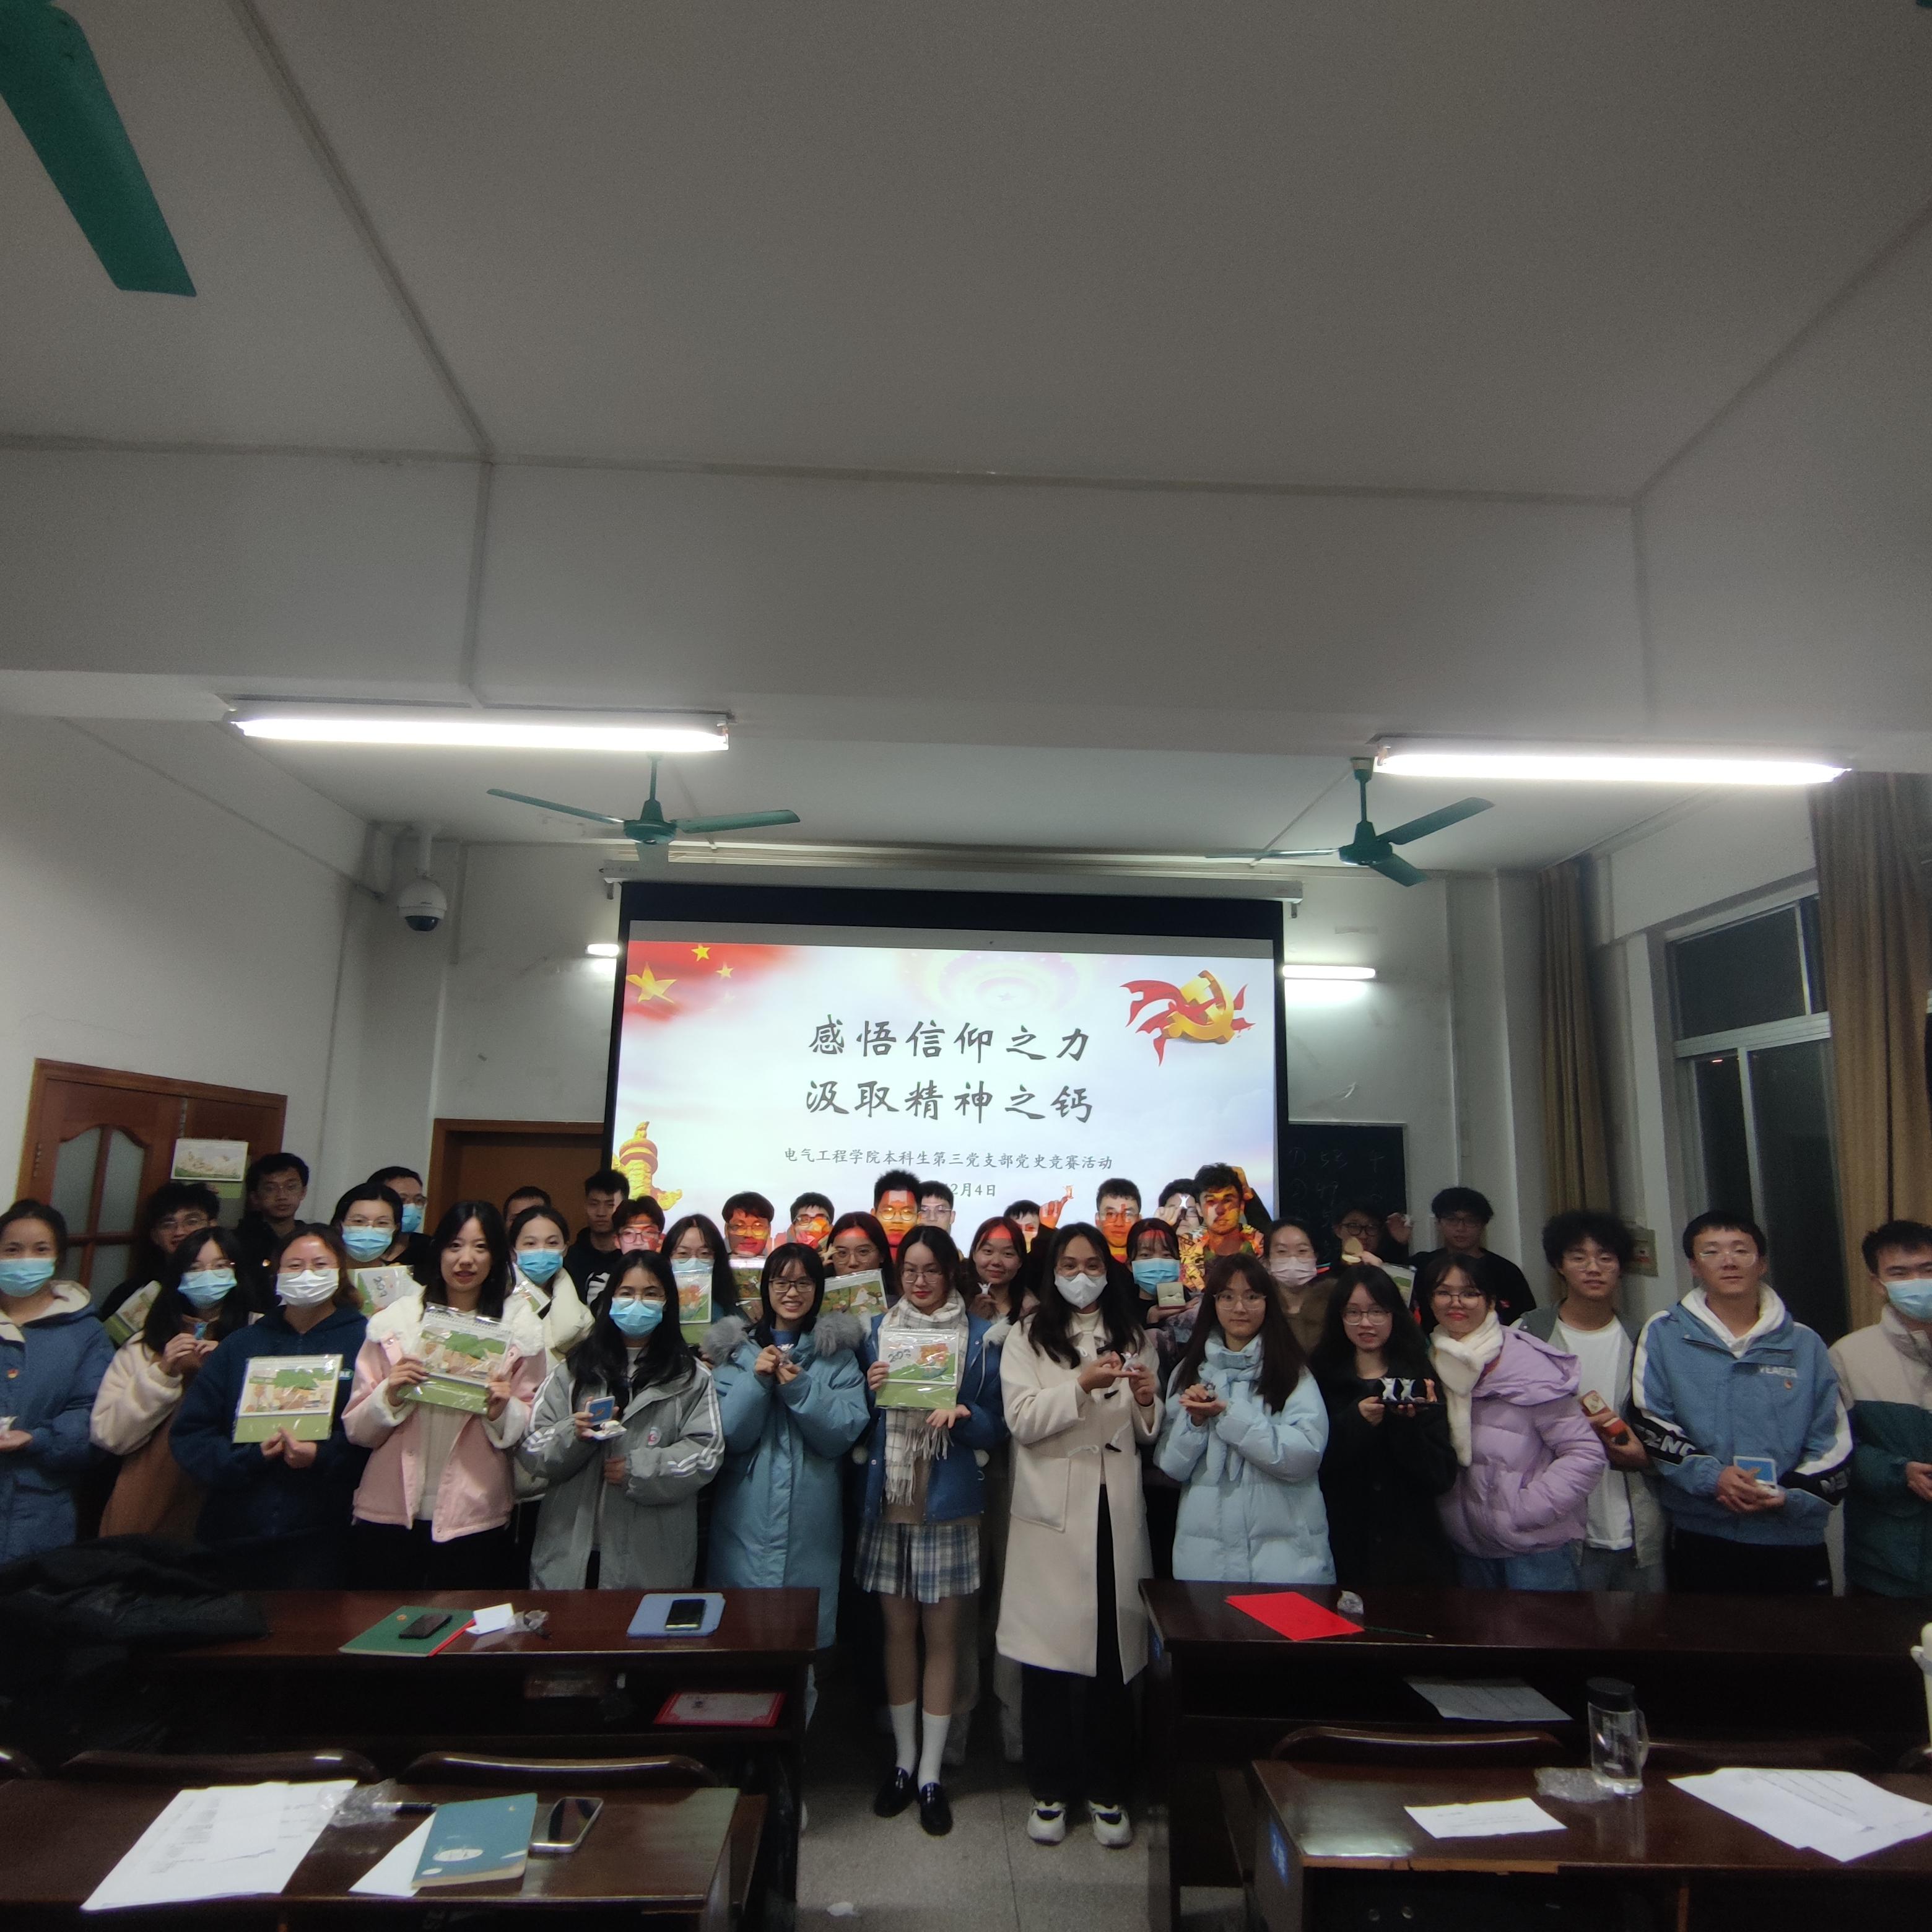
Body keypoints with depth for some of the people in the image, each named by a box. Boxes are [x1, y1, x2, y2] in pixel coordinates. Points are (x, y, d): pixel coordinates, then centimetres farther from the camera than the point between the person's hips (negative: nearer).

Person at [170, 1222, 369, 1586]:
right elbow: (188, 1434, 6)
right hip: (231, 1534, 3)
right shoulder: (242, 1345, 12)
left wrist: (322, 1457, -22)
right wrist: (249, 1458, -9)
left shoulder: (365, 1342, 1)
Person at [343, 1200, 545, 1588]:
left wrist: (503, 1412, -14)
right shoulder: (395, 1320, 3)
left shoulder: (519, 1327, 2)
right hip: (388, 1516, 1)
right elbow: (357, 1430, 5)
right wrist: (389, 1396, -14)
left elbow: (531, 1432, 5)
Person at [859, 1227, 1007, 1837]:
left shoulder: (980, 1337, -1)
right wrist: (870, 1392, -11)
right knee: (898, 1630, 12)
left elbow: (997, 1426, 0)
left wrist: (961, 1416, -20)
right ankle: (903, 1759, 29)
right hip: (887, 1500, 2)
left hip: (949, 1504, -2)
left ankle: (931, 1773, 21)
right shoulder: (876, 1331, 5)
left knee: (941, 1633, 6)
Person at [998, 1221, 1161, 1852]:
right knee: (1049, 1655, 4)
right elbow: (1022, 1420, -9)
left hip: (1115, 1510, 2)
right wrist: (1083, 1385, -20)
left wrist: (1147, 1400, -9)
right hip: (1052, 1513, -2)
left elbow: (1149, 1433, 13)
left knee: (1114, 1648, 5)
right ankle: (1050, 1790, 22)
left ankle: (1107, 1790, 23)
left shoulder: (1134, 1337, 11)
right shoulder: (1028, 1337, 2)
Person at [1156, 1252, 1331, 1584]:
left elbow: (1306, 1456, -15)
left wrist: (1228, 1414, -18)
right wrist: (1194, 1420, -14)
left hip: (1283, 1547, -2)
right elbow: (1172, 1466, 4)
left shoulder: (1293, 1371, -2)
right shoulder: (1190, 1370, 7)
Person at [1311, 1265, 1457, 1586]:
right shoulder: (1321, 1378, -2)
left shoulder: (1420, 1380, 1)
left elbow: (1442, 1478, -5)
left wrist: (1407, 1426, -20)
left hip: (1412, 1550, 1)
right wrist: (1356, 1421, -22)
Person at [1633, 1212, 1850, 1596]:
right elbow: (1648, 1424, -3)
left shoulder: (1804, 1344, 7)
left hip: (1794, 1539, 2)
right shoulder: (1663, 1335, 0)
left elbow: (1833, 1445, 7)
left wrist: (1788, 1495, -8)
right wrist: (1711, 1476, -16)